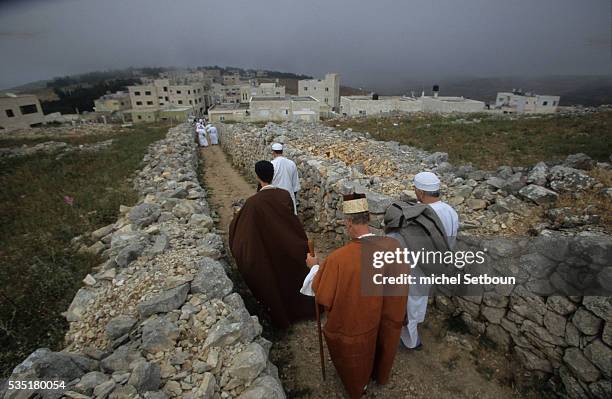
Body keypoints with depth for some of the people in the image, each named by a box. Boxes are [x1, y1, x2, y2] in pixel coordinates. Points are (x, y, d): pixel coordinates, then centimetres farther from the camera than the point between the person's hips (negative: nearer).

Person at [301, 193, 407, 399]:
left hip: (355, 324, -3)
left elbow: (322, 295, -21)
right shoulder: (393, 247, -24)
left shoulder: (339, 258, -38)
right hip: (386, 319, 4)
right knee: (381, 346, 34)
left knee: (356, 355, 29)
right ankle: (380, 375, 63)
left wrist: (314, 267, -6)